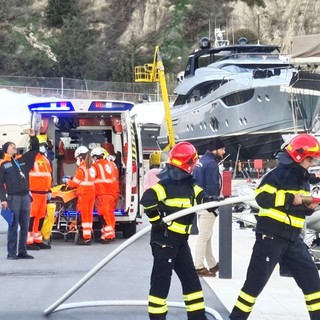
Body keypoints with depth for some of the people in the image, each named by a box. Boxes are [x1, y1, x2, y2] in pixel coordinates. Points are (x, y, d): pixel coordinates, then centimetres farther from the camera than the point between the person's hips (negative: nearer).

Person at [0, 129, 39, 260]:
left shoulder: (23, 159, 12)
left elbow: (35, 149, 18)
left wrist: (33, 137, 3)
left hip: (25, 197, 5)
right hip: (13, 198, -5)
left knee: (25, 226, 8)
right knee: (13, 226, -3)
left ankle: (22, 251, 15)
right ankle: (11, 253, 1)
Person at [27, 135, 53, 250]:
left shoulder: (46, 160, 21)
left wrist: (49, 191, 24)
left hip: (43, 193, 9)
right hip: (33, 193, -9)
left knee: (41, 216, 11)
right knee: (31, 216, -10)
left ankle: (37, 240, 19)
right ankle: (28, 241, -9)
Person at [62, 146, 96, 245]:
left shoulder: (81, 169, -13)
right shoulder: (92, 168, 11)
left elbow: (74, 183, -9)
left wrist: (66, 181, 10)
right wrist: (71, 180, 20)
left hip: (83, 194, -7)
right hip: (92, 193, 7)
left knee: (84, 215, -4)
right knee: (89, 214, 10)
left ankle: (86, 238, -4)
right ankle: (89, 236, 13)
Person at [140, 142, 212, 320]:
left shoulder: (190, 186, 9)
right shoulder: (165, 185, -16)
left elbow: (201, 198, 16)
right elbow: (147, 200, -28)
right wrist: (157, 220, -24)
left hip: (180, 240, 8)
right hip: (163, 240, -8)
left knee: (190, 278, 14)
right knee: (161, 280, -5)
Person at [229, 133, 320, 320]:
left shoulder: (304, 179, 13)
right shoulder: (280, 174, -13)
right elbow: (261, 197, -24)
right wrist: (290, 198, -25)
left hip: (293, 240, 8)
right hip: (271, 237, -8)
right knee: (256, 281, -5)